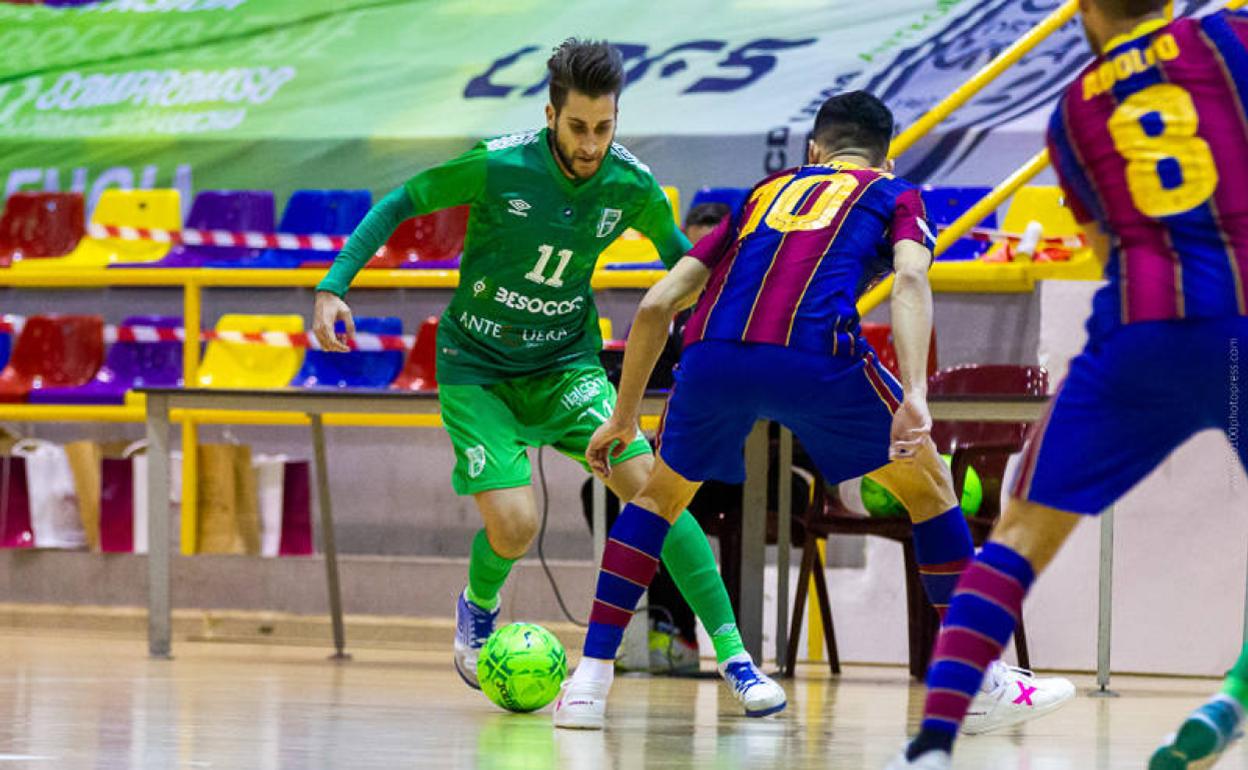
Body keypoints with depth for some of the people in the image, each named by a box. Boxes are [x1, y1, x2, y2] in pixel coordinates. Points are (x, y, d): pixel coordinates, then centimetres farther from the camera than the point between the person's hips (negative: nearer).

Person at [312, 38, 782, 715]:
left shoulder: (633, 187, -12)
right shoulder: (495, 165, -21)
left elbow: (675, 247, 10)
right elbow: (398, 205, -8)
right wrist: (334, 287, -15)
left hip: (566, 361, 2)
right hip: (475, 367, -2)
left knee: (648, 487, -18)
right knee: (514, 524, -18)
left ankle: (733, 655, -13)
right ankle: (478, 606, 21)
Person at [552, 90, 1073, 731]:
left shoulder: (767, 191, 35)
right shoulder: (893, 195, 27)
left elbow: (657, 304, 29)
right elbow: (909, 278, 3)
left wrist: (624, 418, 37)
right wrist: (914, 396, -10)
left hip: (711, 354, 3)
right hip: (811, 353, -3)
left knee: (658, 495, 28)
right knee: (928, 486, 19)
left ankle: (589, 680, 20)